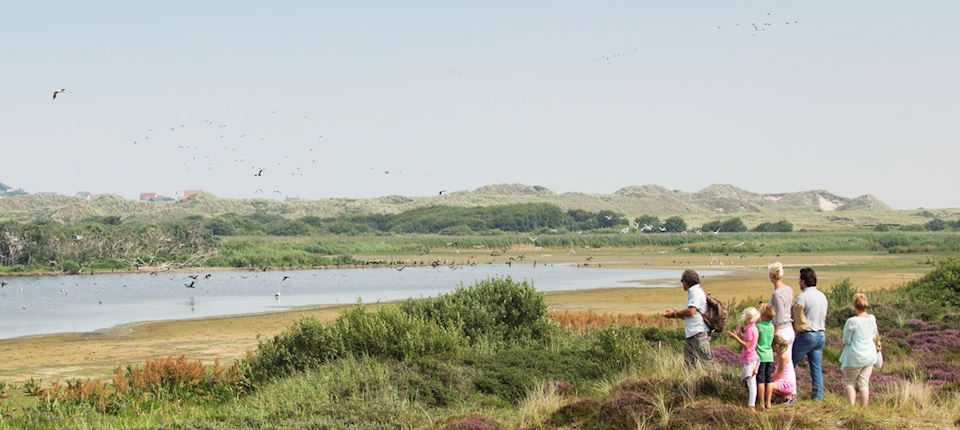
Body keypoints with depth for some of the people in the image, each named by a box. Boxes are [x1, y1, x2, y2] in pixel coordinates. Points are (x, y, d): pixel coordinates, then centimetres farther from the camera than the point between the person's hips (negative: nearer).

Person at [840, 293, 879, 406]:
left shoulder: (852, 321, -18)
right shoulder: (872, 319, 0)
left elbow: (846, 341, -11)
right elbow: (875, 337, 13)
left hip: (855, 357, -5)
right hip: (870, 356, 5)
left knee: (850, 382, 8)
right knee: (864, 383, 10)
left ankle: (851, 407, -1)